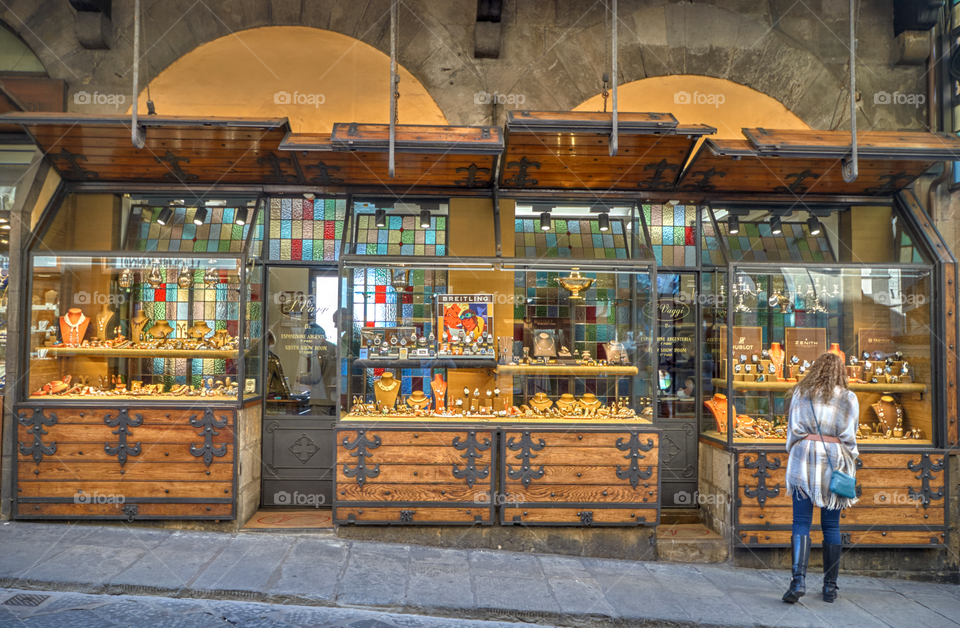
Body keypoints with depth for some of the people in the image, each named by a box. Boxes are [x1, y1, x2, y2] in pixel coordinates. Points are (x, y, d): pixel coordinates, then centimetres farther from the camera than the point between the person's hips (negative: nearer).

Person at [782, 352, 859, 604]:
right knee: (831, 526, 9)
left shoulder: (800, 393, 5)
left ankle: (798, 581, -14)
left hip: (805, 457, 0)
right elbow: (849, 436, 2)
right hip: (835, 461, 1)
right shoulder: (848, 398, 3)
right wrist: (850, 462, 14)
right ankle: (830, 587, 16)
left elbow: (793, 430, 5)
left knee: (801, 523, -1)